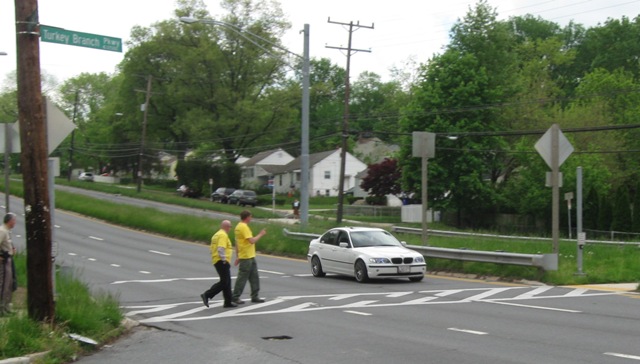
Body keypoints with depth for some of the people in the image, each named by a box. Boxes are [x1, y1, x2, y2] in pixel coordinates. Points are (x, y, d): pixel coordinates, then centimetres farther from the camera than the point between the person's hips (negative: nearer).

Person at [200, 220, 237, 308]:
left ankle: (228, 302, 13)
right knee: (224, 282, -9)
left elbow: (211, 248, 17)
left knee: (227, 282, 12)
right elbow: (221, 249, -24)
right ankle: (207, 295, -13)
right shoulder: (223, 235, -14)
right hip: (222, 261, -11)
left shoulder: (216, 235, 17)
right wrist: (224, 260, -20)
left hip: (216, 261, 11)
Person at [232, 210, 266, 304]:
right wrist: (260, 234, -8)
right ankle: (235, 297, 2)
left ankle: (255, 296, 16)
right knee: (242, 277, -4)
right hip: (247, 257, -10)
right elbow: (252, 240, -23)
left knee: (254, 277, 12)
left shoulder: (238, 226, 14)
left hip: (250, 257, 10)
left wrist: (237, 256, 21)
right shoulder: (244, 227, -17)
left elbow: (236, 243, 18)